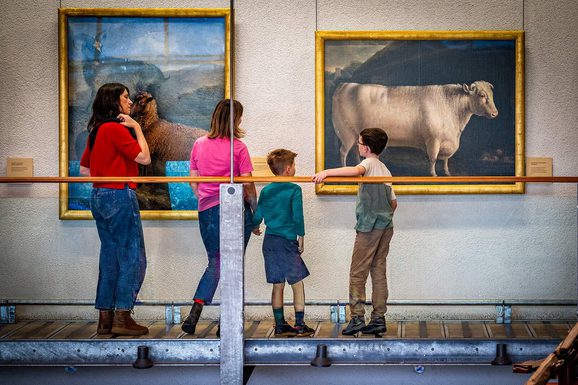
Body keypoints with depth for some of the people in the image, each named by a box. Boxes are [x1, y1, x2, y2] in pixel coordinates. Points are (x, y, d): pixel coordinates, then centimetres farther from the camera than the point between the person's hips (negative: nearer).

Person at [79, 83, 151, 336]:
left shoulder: (96, 130, 15)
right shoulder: (116, 128, -13)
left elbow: (84, 168, 21)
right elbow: (144, 157, -14)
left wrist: (104, 177, 12)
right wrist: (137, 128, -5)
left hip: (99, 196, 9)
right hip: (120, 196, -9)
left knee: (110, 257, 12)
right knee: (132, 257, -4)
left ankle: (105, 319, 13)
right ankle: (122, 318, -4)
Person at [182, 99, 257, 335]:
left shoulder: (199, 145, 5)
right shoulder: (238, 147, -7)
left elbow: (194, 182, 11)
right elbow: (248, 185, -7)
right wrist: (255, 211, 4)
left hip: (207, 210, 4)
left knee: (215, 263, 15)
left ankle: (196, 308, -6)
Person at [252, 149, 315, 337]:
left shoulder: (266, 191, 6)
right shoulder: (294, 190, -9)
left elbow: (258, 215, 9)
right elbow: (298, 216, -12)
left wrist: (255, 228, 30)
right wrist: (301, 237, 0)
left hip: (269, 241, 5)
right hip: (287, 241, -5)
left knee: (277, 284, 11)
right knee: (297, 284, 3)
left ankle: (280, 325, 12)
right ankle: (300, 325, 3)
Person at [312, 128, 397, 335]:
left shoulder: (369, 163, -6)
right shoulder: (385, 169, 18)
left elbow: (356, 170, -31)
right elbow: (393, 202, 19)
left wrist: (326, 172, -36)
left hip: (369, 225, -8)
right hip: (386, 225, 8)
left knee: (357, 272, -4)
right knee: (379, 271, 9)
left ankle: (357, 317, -8)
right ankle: (379, 318, 9)